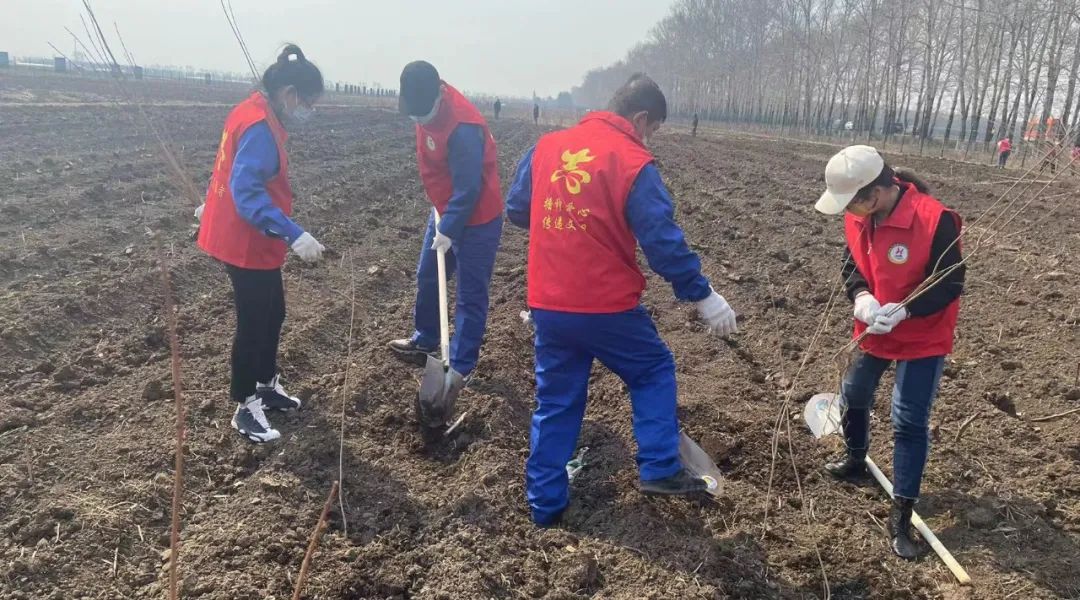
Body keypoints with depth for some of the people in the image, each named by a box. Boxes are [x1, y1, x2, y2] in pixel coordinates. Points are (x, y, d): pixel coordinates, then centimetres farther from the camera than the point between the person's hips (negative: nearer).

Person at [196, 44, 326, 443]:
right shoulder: (260, 128, -24)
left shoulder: (257, 115, 8)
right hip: (247, 244, -10)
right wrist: (293, 234, -39)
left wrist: (212, 204, 33)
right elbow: (248, 193, -32)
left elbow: (236, 177, 21)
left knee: (272, 313, 20)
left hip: (251, 240, 10)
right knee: (254, 323, 1)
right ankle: (245, 409, 15)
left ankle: (266, 385, 36)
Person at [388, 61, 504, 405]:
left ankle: (460, 368, 11)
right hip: (445, 210, 9)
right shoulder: (428, 106, -3)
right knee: (427, 278, 20)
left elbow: (468, 189, -26)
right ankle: (424, 342, 38)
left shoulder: (463, 129, -31)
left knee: (471, 297, 1)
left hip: (477, 220, -9)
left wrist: (448, 230, -20)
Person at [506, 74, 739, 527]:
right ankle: (659, 469, 18)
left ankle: (544, 503, 22)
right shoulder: (634, 163, -11)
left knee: (556, 402, 16)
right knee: (654, 371, 20)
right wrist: (704, 297, -4)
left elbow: (516, 210, 14)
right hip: (607, 306, -4)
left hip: (547, 305, 5)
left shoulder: (546, 146, 4)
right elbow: (663, 241, -13)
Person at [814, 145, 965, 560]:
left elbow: (950, 284, -23)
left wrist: (902, 311, -35)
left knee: (909, 422, -4)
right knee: (854, 396, 21)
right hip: (874, 330, 6)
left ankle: (901, 516, 7)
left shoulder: (935, 220, -29)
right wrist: (861, 297, -20)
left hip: (923, 337, -6)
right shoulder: (858, 217, -10)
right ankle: (855, 462, 48)